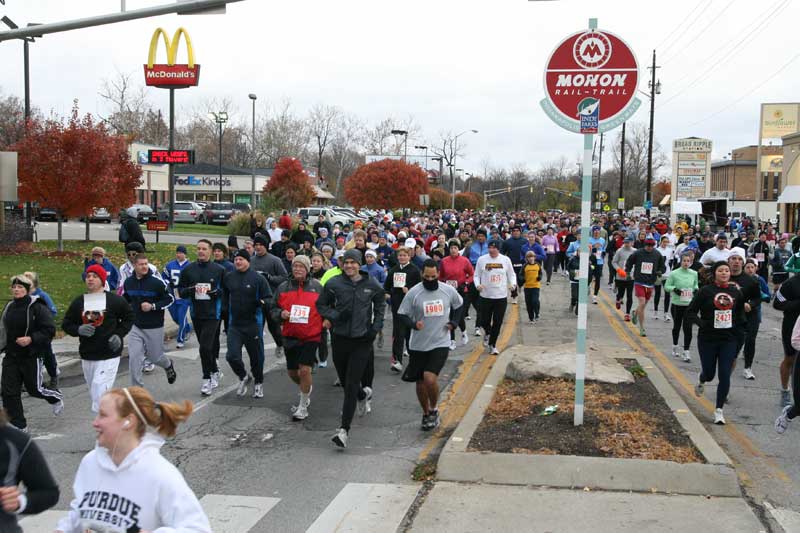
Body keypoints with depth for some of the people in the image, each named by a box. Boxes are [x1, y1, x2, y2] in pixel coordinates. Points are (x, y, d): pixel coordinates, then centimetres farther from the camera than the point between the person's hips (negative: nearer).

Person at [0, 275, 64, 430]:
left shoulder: (37, 307, -13)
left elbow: (49, 330, -14)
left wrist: (31, 339, -24)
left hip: (32, 356, -5)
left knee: (34, 389, 6)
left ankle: (56, 397, 38)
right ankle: (18, 425, 11)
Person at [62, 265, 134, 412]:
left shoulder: (115, 300, -5)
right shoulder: (78, 302, 5)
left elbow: (129, 317, 8)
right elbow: (66, 324, 11)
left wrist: (119, 334, -6)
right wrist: (78, 330, -10)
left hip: (109, 356, -5)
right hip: (87, 357, 5)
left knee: (100, 394, -15)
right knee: (94, 394, 15)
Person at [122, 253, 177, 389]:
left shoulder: (157, 281, -13)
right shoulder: (128, 282, 2)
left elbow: (170, 299, -7)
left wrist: (153, 306, -19)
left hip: (154, 328, -3)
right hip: (135, 327, 3)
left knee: (155, 357, 11)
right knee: (134, 358, -6)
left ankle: (168, 365, 47)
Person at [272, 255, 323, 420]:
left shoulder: (317, 287, 0)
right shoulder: (283, 287, 5)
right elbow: (273, 309, 11)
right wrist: (281, 314, -10)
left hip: (311, 337, -3)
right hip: (290, 337, 3)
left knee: (304, 370, -13)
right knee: (292, 371, 12)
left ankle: (303, 407, 4)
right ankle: (306, 389, 45)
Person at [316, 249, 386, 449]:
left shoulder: (371, 285, -1)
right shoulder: (334, 284, -4)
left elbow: (380, 305, 16)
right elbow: (321, 305, 6)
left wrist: (376, 327, 3)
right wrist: (335, 316, -12)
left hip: (362, 341, -2)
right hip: (340, 338, 2)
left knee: (351, 386, -9)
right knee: (345, 382, 17)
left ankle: (344, 430, -6)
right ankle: (364, 394, 52)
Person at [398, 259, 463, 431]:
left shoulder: (449, 290, -3)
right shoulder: (414, 293, -9)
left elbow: (458, 304, 18)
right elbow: (402, 314, -5)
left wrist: (454, 322, 4)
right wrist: (413, 324, -23)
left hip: (440, 343, -1)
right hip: (418, 345, 1)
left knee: (430, 378, -19)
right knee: (420, 381, 11)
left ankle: (434, 409, 7)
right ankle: (426, 413, 34)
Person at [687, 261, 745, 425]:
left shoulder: (736, 292, 3)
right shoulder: (705, 291, -8)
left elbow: (740, 312, 21)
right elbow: (690, 312, -5)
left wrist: (738, 324, 3)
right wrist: (703, 323, -20)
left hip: (729, 340, 2)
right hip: (707, 339, -2)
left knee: (725, 376, -4)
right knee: (709, 373, 10)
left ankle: (719, 410, 9)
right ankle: (701, 381, 48)